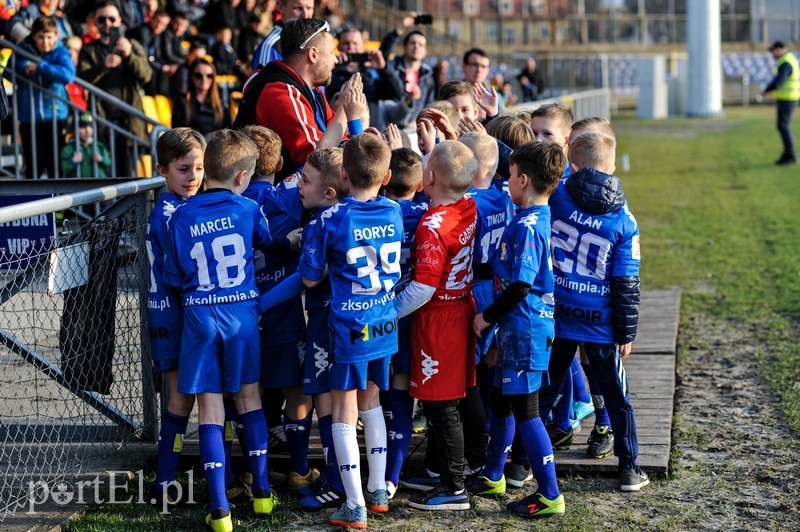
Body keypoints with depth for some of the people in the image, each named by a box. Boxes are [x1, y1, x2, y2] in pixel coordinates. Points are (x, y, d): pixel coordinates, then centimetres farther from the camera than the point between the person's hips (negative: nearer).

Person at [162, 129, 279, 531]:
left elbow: (174, 277, 2)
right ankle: (261, 492, 22)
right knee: (249, 399, 16)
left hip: (200, 317, -1)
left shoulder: (181, 217, -5)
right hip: (243, 313, 1)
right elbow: (269, 244, 16)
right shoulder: (248, 210, -4)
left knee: (210, 408, 3)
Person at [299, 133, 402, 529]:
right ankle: (378, 491, 26)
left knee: (344, 413, 4)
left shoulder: (332, 219, -15)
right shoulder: (394, 212, -2)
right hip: (385, 325, 5)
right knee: (370, 401, 21)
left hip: (349, 328, -5)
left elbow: (310, 278, -9)